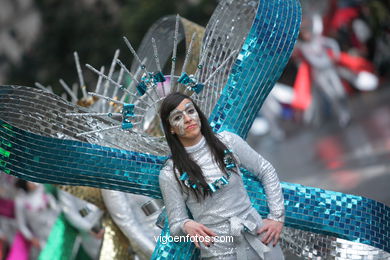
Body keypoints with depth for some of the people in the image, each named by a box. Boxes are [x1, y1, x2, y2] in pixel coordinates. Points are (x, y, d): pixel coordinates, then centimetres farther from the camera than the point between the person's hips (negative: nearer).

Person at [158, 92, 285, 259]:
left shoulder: (227, 142, 0)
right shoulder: (169, 174, -6)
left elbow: (267, 171, 8)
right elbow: (176, 225, -2)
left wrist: (277, 216, 1)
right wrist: (186, 226, -24)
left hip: (259, 239, 2)